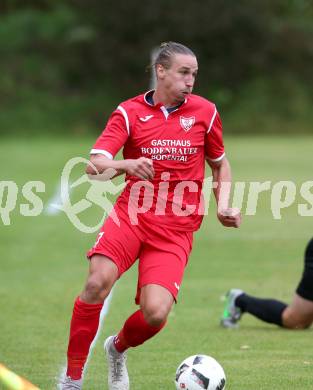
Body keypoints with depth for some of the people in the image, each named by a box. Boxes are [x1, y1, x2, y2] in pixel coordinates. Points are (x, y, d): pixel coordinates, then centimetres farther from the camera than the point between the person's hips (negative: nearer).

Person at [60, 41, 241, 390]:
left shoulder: (205, 112, 5)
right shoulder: (129, 112, -1)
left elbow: (220, 164, 20)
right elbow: (94, 166, -11)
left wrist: (223, 207, 4)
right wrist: (126, 165, -32)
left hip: (176, 229, 1)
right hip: (132, 214, -1)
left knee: (155, 313, -18)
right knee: (98, 282, -28)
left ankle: (118, 349, 19)